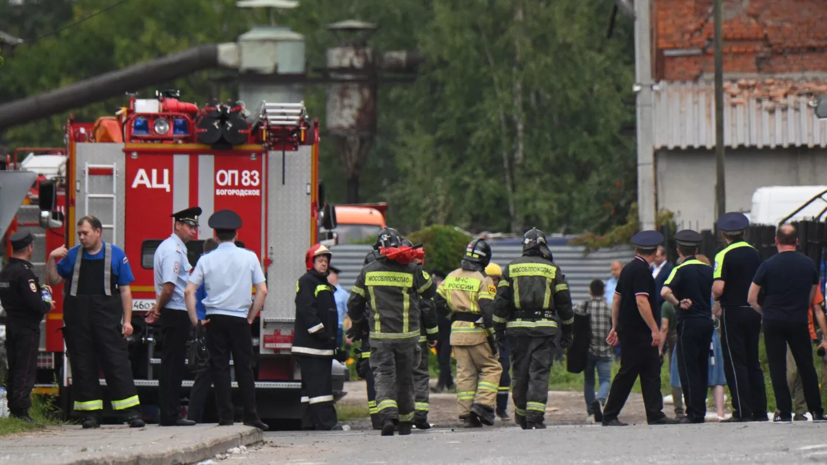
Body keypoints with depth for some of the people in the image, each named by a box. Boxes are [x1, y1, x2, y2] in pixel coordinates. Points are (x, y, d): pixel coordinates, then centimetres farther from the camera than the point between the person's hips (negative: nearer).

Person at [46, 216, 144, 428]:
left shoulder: (116, 255, 5)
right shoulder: (72, 255, 11)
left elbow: (125, 290, 4)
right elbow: (53, 281, 15)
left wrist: (127, 320, -2)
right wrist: (52, 259, -2)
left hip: (107, 317, -2)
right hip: (77, 319, 2)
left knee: (117, 363, -7)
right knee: (82, 366, 2)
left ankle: (132, 412, -8)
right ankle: (90, 415, 7)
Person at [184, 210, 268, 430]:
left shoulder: (206, 260, -1)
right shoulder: (249, 257, 0)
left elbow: (189, 291, -6)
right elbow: (262, 291, -3)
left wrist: (194, 319, 1)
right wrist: (251, 317, 5)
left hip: (215, 319, 0)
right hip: (240, 319, 0)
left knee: (219, 368, 3)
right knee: (244, 368, 4)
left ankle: (225, 416, 0)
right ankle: (251, 416, 3)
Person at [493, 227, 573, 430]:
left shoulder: (511, 269, 7)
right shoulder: (553, 270, 4)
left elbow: (501, 301, 4)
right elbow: (564, 303, 6)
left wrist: (499, 329, 9)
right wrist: (567, 331, 14)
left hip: (517, 327, 2)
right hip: (544, 328, -2)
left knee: (520, 373, 11)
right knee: (539, 374, -4)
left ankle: (521, 415, 19)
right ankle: (535, 417, -15)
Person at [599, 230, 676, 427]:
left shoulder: (628, 268, 14)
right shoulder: (641, 270, -15)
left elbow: (617, 299, 18)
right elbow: (641, 301, -22)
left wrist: (615, 327, 23)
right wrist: (654, 329, -20)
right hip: (637, 332, -9)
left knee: (651, 372, 7)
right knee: (627, 373, -4)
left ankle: (655, 415, 4)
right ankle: (609, 416, 1)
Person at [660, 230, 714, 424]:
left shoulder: (680, 270, -10)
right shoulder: (708, 269, 8)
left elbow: (665, 292, -24)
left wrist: (678, 304, -13)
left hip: (688, 323, -6)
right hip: (707, 322, 6)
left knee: (688, 369, -3)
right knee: (702, 367, 12)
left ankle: (695, 413, -7)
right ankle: (701, 411, 13)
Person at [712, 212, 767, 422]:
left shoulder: (724, 256, -12)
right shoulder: (755, 253, 7)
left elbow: (718, 288, -20)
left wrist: (717, 302, 0)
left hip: (733, 312, -6)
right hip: (754, 311, 6)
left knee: (735, 363, -2)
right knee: (753, 361, 13)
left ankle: (742, 411, -6)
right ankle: (760, 410, 11)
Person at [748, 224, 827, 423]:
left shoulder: (768, 265, -6)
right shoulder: (809, 264, 4)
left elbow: (751, 298, -4)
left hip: (774, 323, -2)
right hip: (799, 322, 2)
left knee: (777, 367, 2)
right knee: (806, 366, 10)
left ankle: (785, 412, -2)